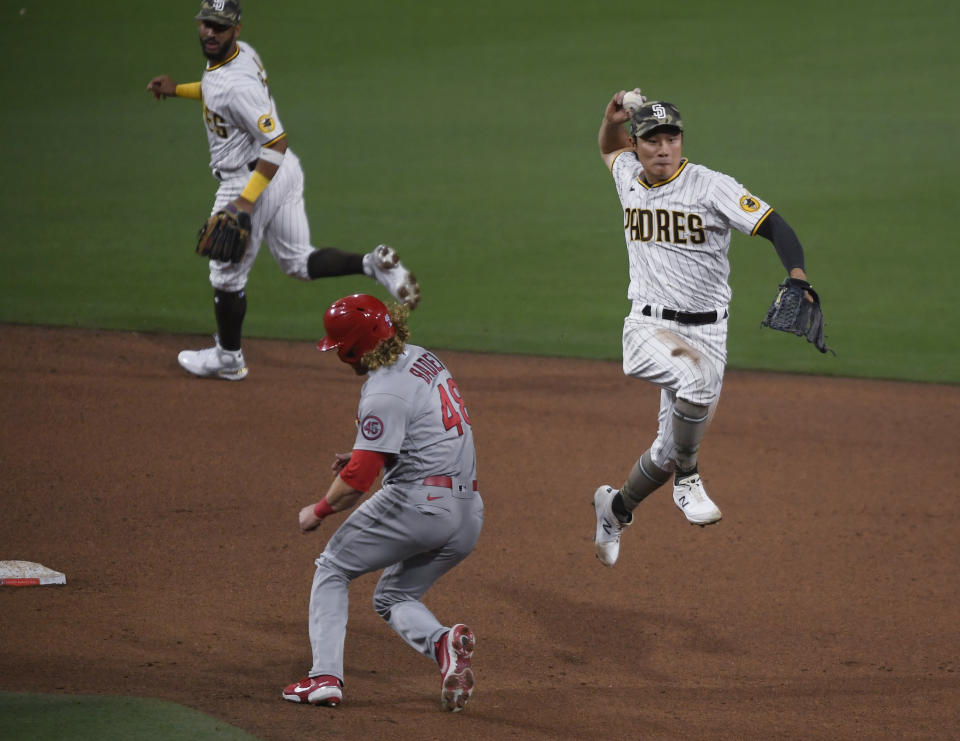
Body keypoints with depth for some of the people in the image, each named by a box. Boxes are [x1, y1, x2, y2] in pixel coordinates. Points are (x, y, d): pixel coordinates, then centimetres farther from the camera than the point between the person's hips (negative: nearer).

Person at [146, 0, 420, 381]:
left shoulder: (236, 84, -28)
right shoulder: (241, 51, 1)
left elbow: (276, 142, -30)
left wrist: (246, 201, -30)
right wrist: (177, 89, 19)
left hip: (252, 178, -9)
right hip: (287, 171, 10)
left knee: (227, 274, 11)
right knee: (299, 262, 19)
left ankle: (228, 359, 28)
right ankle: (375, 264, -3)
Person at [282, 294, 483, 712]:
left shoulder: (383, 393, -16)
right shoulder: (421, 358, 12)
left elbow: (358, 478, -18)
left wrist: (319, 511, -2)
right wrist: (366, 456, 17)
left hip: (416, 503, -8)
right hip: (468, 513, 8)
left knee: (333, 568, 12)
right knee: (392, 597, 21)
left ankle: (325, 676, 0)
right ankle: (443, 643, -9)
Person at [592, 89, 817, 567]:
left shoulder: (712, 187, -11)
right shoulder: (630, 178, 4)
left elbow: (775, 227, -18)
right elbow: (610, 147, 27)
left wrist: (797, 277, -37)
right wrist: (613, 118, 3)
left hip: (707, 330, 0)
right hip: (648, 327, 0)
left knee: (671, 448, 8)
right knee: (697, 379, -34)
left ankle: (616, 508, 37)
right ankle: (687, 479, -13)